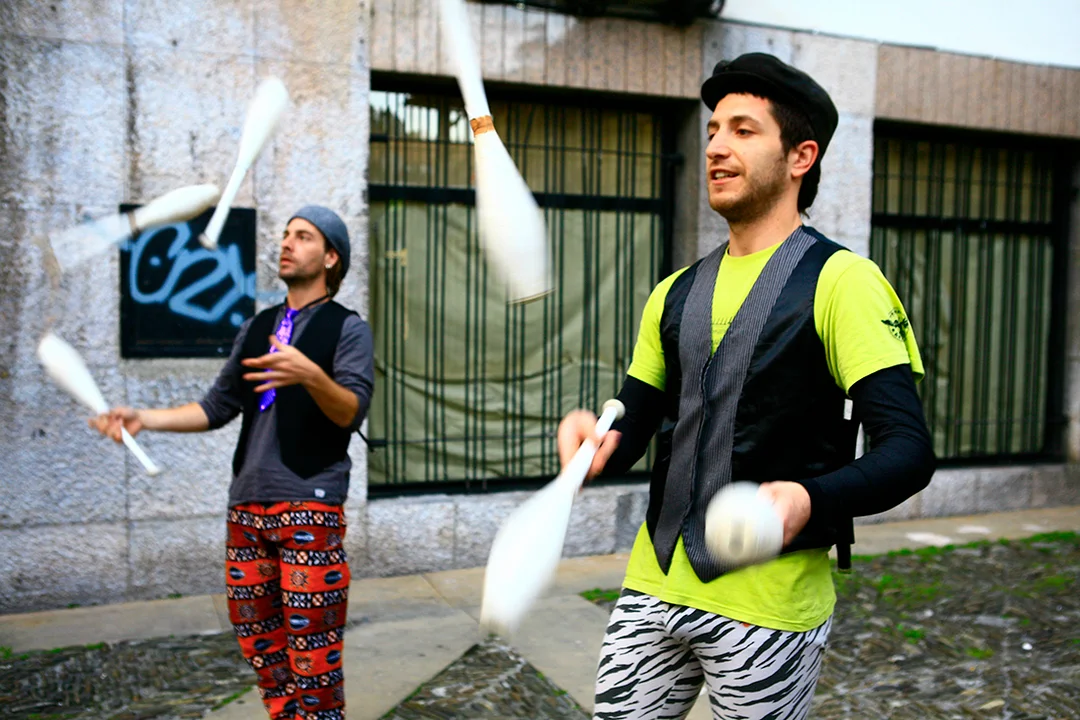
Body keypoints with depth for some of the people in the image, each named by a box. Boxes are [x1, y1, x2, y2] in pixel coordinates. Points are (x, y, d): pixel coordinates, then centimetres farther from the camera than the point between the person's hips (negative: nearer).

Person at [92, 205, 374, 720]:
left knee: (311, 644, -6)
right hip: (246, 505, 7)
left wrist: (309, 375, -33)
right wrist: (144, 418, 5)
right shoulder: (256, 328, 17)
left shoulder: (347, 328, -1)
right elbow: (218, 407, 16)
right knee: (258, 639, 13)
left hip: (309, 505, -6)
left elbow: (351, 411, -15)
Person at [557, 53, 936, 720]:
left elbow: (908, 449, -15)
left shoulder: (841, 281, -8)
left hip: (768, 607, -5)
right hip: (654, 585, 5)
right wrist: (599, 442, -10)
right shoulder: (675, 294, 11)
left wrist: (812, 501, -33)